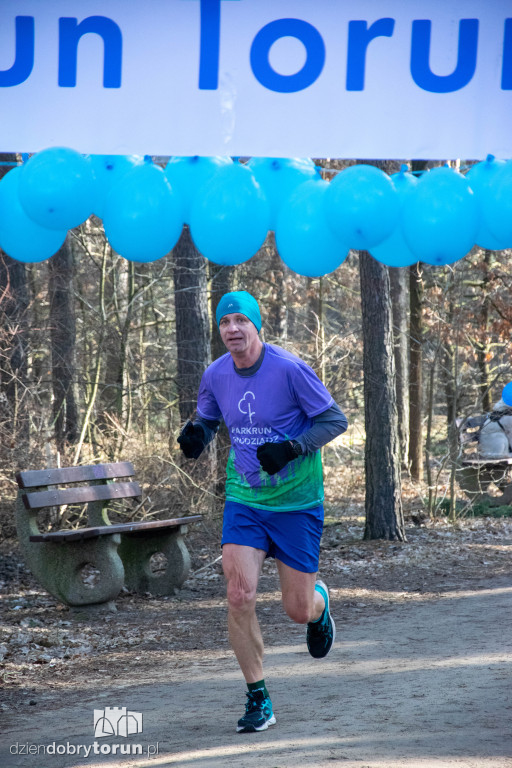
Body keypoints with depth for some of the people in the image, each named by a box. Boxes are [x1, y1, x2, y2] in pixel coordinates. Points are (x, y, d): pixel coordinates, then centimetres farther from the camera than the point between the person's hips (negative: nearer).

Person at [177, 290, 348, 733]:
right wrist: (196, 435, -7)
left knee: (298, 610, 2)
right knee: (240, 596, -13)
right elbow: (207, 419, 17)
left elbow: (335, 419, -10)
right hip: (243, 500, 3)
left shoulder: (289, 369, -15)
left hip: (297, 502, -3)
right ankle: (258, 702, 0)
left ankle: (319, 602, 43)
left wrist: (291, 449, -24)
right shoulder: (216, 376, -1)